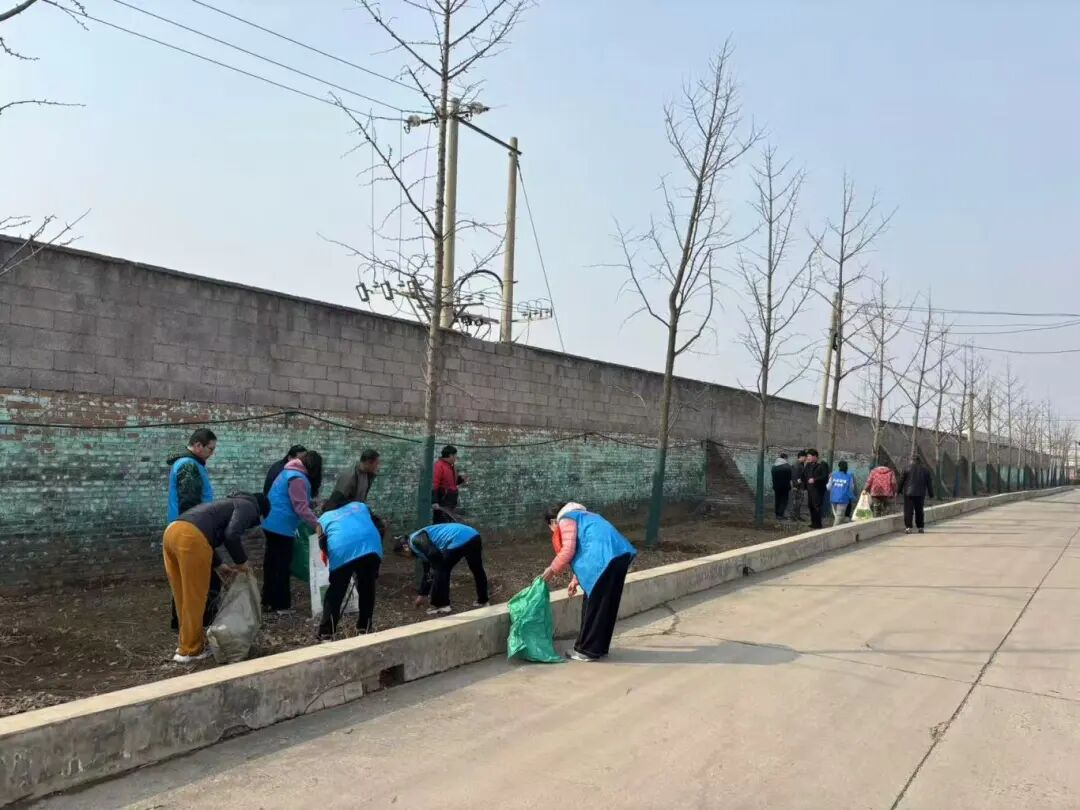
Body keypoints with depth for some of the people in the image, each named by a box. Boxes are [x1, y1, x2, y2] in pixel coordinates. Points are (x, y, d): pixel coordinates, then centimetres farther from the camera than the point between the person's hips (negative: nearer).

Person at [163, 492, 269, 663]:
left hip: (172, 531, 9)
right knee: (194, 598, 4)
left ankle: (188, 642, 30)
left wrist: (217, 565, 30)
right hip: (190, 538, -9)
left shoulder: (233, 504, 35)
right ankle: (190, 650, 13)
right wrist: (241, 562, 8)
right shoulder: (248, 507, 10)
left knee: (184, 598, 19)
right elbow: (231, 535, -7)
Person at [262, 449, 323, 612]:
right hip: (281, 526, -10)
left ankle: (268, 600, 24)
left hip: (272, 524, 10)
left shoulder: (289, 472, 14)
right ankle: (281, 605, 3)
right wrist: (318, 525, -21)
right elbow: (301, 508, -23)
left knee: (272, 562, 16)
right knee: (282, 565, -2)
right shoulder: (298, 479, -18)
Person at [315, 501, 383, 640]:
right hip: (370, 545, 2)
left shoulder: (324, 518, 32)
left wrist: (328, 554, 28)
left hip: (341, 548, -2)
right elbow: (379, 527, 29)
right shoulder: (359, 505, 40)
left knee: (335, 593, 13)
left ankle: (326, 634, 12)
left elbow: (322, 541, 13)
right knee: (367, 589, 20)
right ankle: (364, 629, 28)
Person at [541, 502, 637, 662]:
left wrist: (552, 569, 7)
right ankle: (599, 647, 26)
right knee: (606, 605, 17)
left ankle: (587, 650, 10)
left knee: (593, 606, 2)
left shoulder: (565, 519, 7)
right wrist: (576, 580, 30)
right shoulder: (580, 517, 34)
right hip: (618, 554, 9)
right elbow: (583, 553, 32)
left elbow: (568, 550, -5)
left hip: (605, 558, -9)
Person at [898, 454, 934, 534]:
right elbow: (929, 482, 9)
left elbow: (901, 480, -2)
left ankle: (908, 527, -12)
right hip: (920, 494, 3)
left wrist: (899, 490, 10)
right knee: (919, 511, 13)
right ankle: (920, 527, 15)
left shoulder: (907, 468, -5)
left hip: (909, 492, -3)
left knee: (908, 510, -4)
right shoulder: (925, 469, 5)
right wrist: (931, 494, 16)